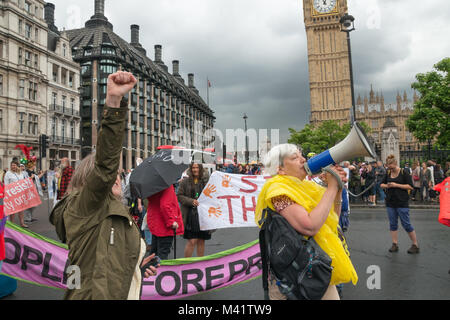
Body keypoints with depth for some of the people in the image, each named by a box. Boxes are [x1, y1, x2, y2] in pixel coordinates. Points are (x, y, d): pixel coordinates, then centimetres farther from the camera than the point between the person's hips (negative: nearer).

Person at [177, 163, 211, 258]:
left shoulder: (206, 181, 6)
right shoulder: (185, 182, 2)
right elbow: (179, 196, 1)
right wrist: (191, 201, -13)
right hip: (191, 215, -2)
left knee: (201, 241, 11)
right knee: (192, 241, -5)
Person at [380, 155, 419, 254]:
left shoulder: (404, 172, -6)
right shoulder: (388, 173, 9)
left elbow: (411, 186, -11)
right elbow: (382, 184, 20)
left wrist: (396, 185, -17)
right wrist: (386, 186, -3)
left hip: (402, 202, -5)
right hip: (390, 203, 5)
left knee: (406, 224, -2)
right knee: (393, 224, 8)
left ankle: (415, 245, 12)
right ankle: (395, 244, 16)